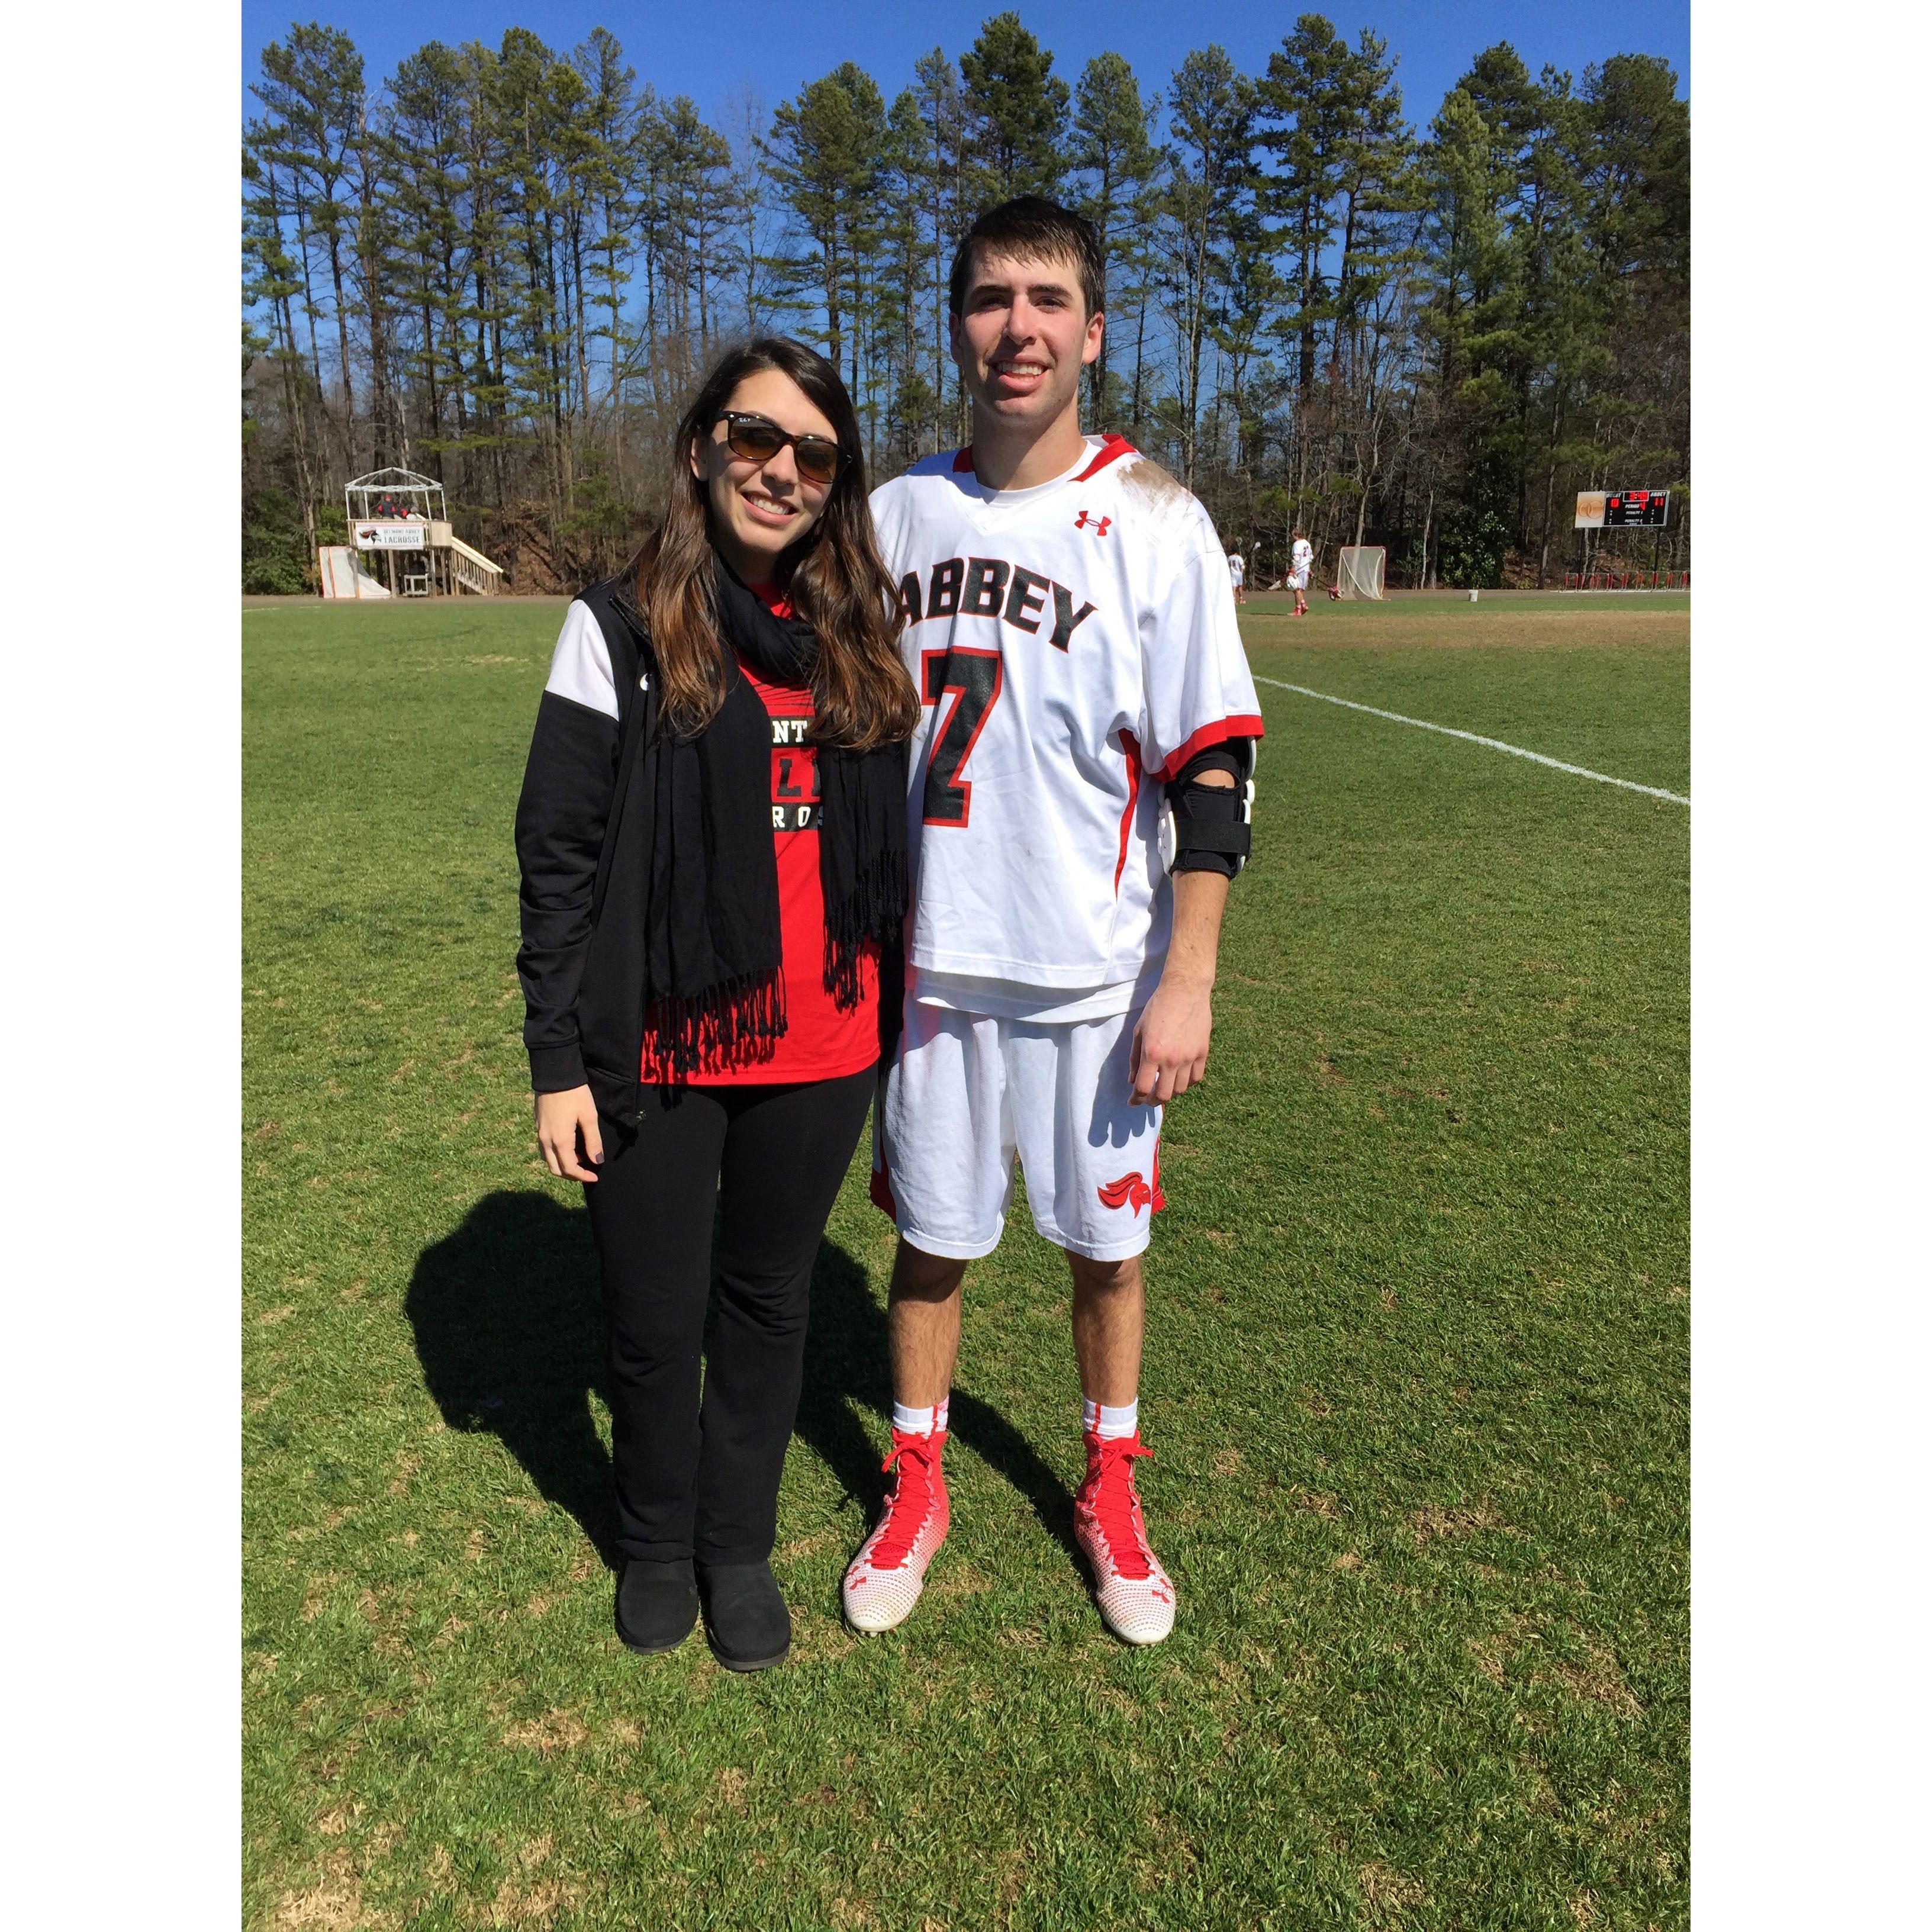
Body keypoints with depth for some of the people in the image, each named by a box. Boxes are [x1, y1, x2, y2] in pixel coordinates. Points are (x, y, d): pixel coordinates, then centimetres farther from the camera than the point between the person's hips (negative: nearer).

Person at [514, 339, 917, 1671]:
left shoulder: (864, 641, 5)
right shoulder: (623, 628, -5)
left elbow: (892, 845, 10)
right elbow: (559, 853, -5)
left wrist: (902, 1024, 9)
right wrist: (559, 1059, -7)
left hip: (821, 1050, 3)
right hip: (661, 1052, -2)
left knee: (772, 1300, 17)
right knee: (653, 1321, 12)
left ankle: (739, 1542, 39)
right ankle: (657, 1539, 40)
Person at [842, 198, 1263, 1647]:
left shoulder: (1154, 522, -5)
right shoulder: (897, 512, 6)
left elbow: (1213, 767, -7)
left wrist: (1188, 980, -11)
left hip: (1092, 968, -2)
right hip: (927, 957, 3)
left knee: (1104, 1239, 11)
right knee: (932, 1232, 13)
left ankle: (1110, 1491, 34)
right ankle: (918, 1484, 34)